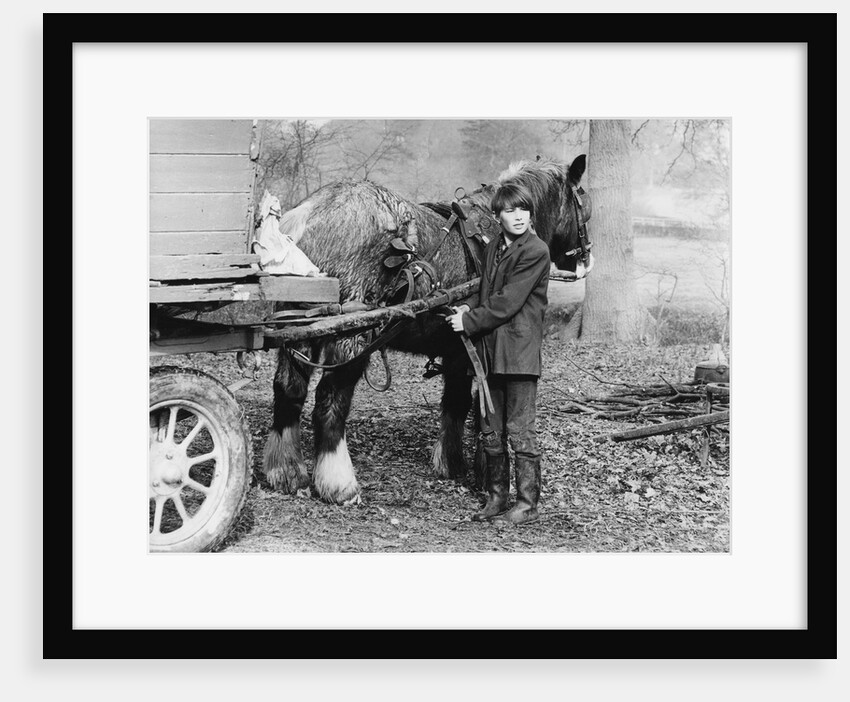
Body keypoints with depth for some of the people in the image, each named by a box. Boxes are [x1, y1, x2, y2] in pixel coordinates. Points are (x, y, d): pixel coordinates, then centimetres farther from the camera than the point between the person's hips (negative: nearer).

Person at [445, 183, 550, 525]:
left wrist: (469, 322, -13)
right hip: (490, 352, 8)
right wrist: (469, 307, 2)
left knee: (520, 431, -3)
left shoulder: (535, 252, -12)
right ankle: (496, 499, 24)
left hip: (519, 352, -8)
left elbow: (507, 303, -17)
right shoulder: (492, 248, 14)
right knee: (491, 432, 13)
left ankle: (527, 503, 6)